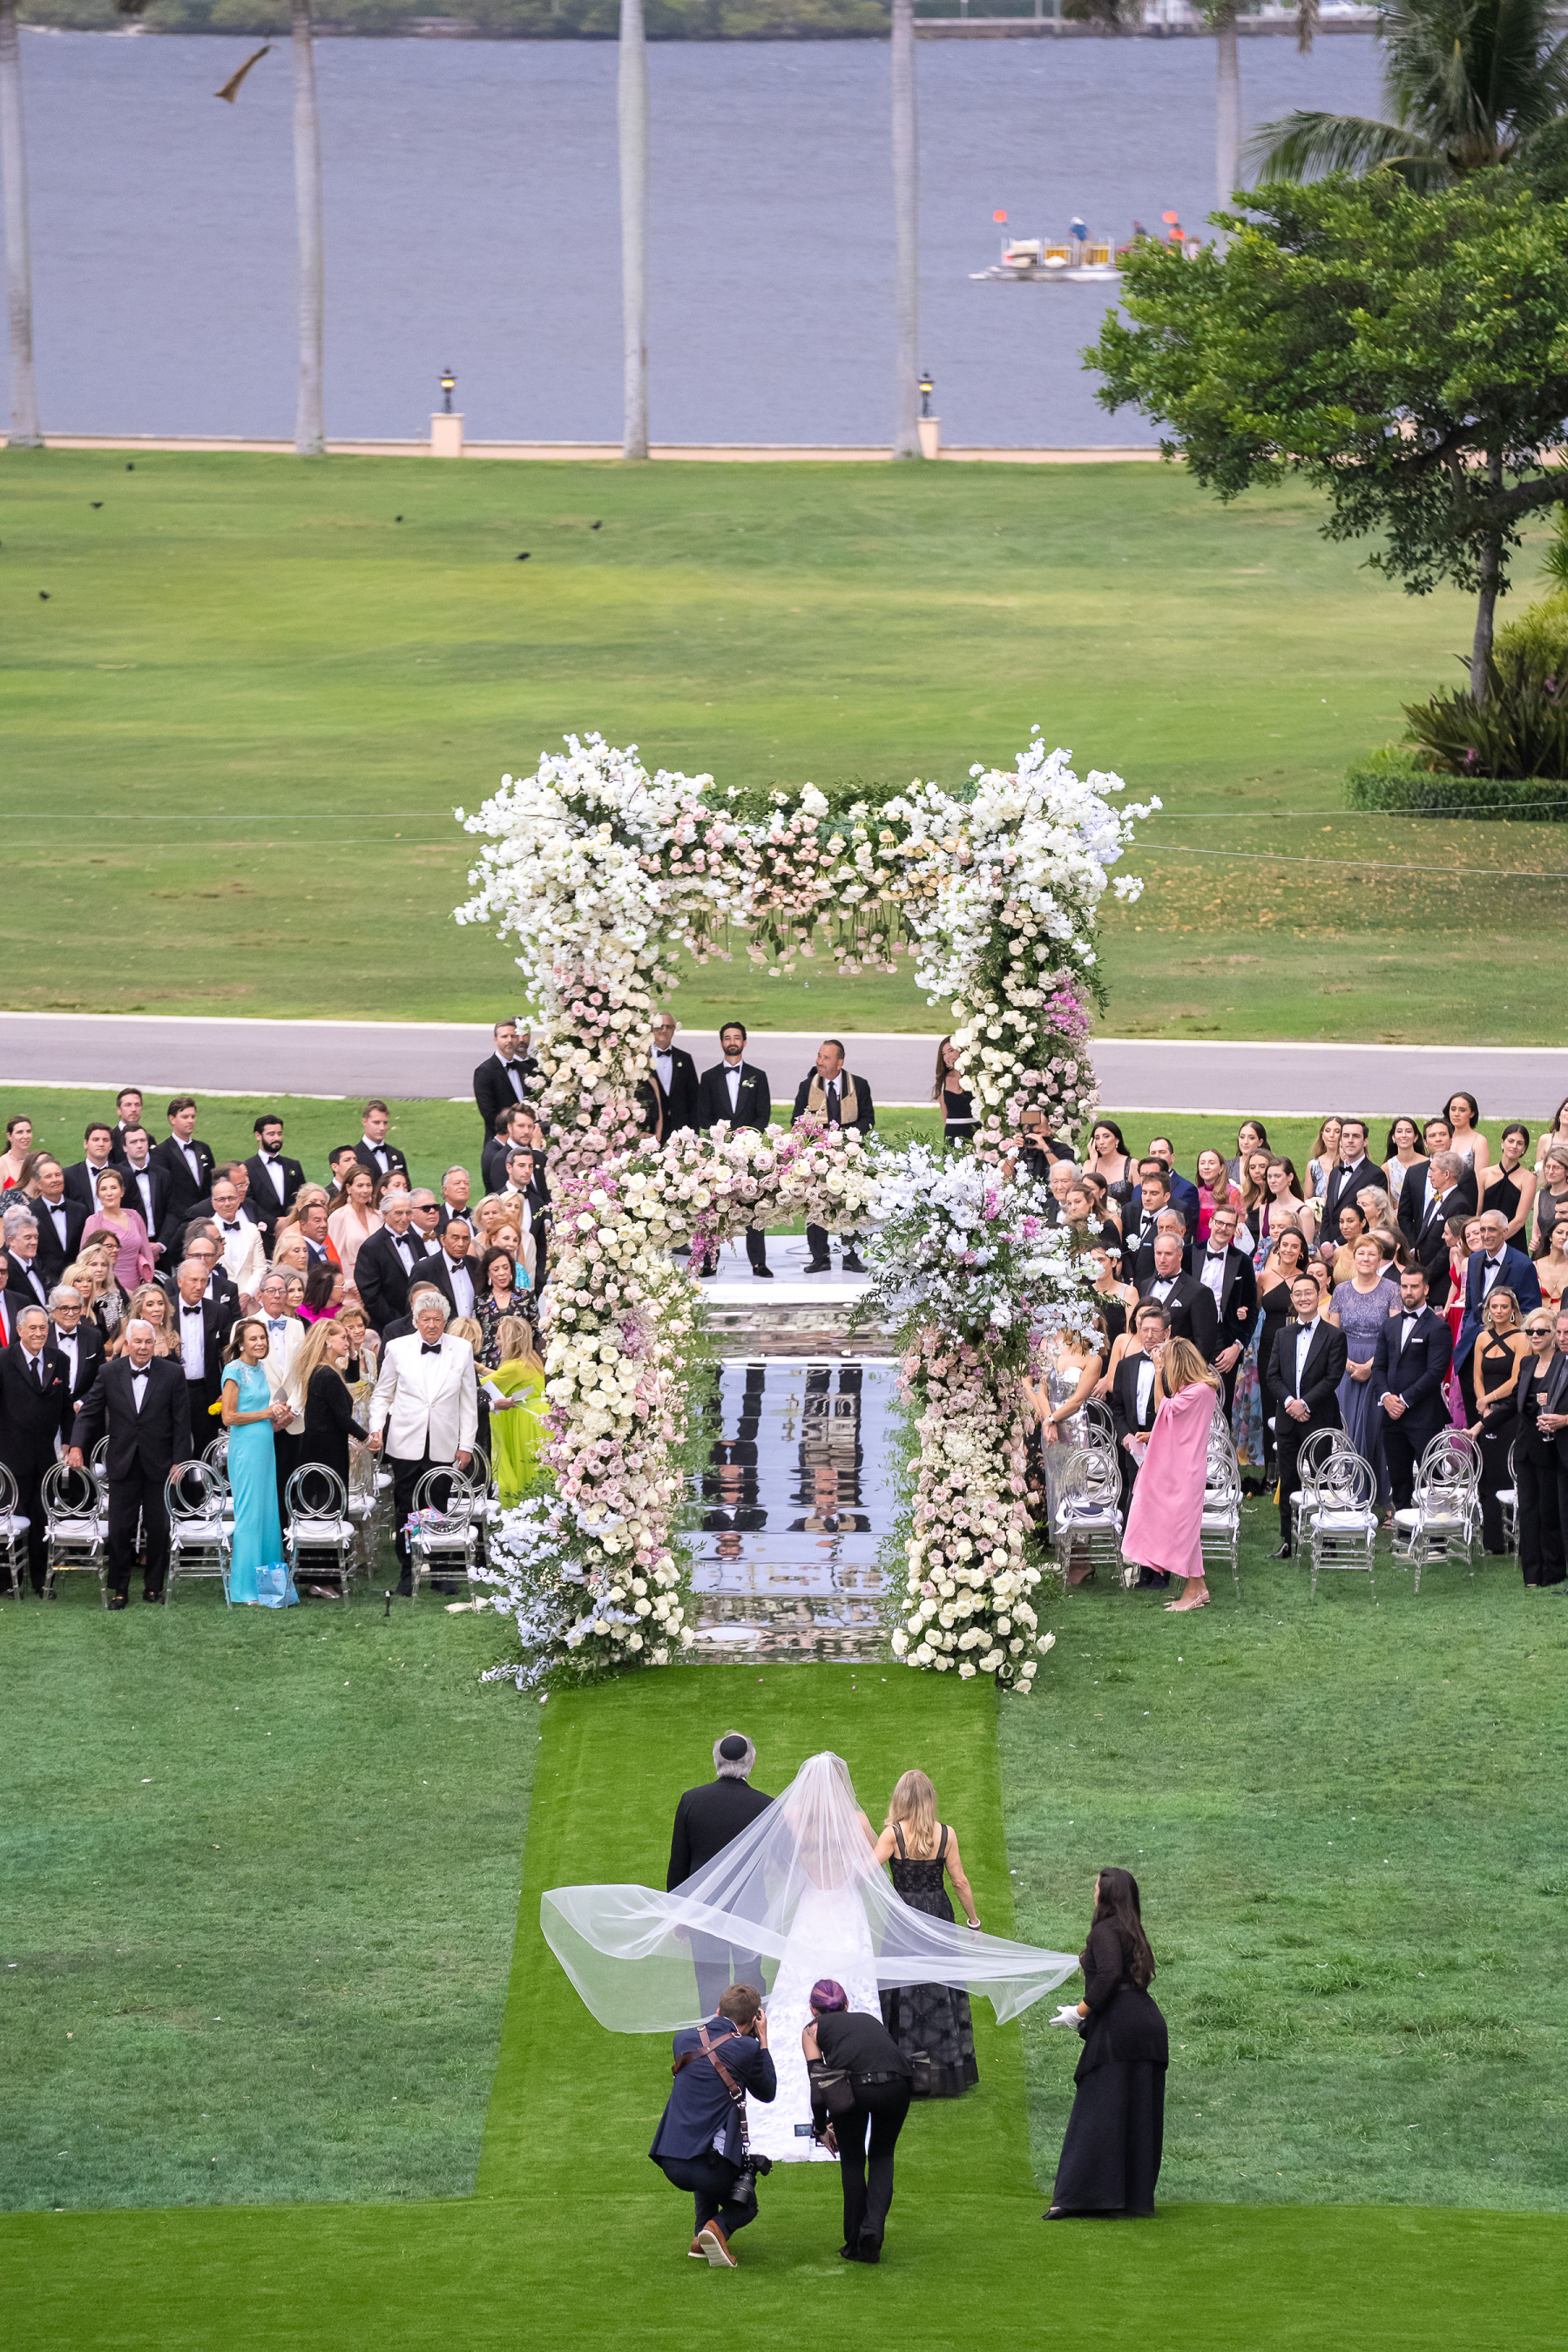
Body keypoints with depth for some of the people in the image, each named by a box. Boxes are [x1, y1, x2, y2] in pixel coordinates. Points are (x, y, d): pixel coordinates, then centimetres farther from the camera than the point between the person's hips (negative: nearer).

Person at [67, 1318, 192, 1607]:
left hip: (159, 1464, -1)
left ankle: (153, 1586, 19)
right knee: (120, 1528, 0)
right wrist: (77, 1445, -8)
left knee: (158, 1528, 6)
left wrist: (179, 1461, -6)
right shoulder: (109, 1372, 1)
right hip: (123, 1463, 1)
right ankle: (120, 1590, 8)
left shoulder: (171, 1373, -3)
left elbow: (181, 1420, -2)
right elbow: (89, 1410, 4)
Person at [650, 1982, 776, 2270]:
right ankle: (718, 2227, -11)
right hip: (712, 2165, -5)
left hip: (671, 2163, 5)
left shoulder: (683, 2039, 8)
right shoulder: (746, 2048, -5)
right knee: (745, 2207, 24)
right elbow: (768, 2093, 12)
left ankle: (702, 2238, 25)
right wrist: (762, 2040, 15)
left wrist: (717, 2022, 27)